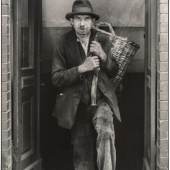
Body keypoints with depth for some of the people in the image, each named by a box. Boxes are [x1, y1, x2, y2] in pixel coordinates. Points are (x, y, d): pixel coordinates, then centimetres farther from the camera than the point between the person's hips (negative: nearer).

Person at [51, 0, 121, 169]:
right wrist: (81, 68, -20)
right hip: (77, 104, 0)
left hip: (101, 100, 0)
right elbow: (56, 79, -7)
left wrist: (104, 56, -11)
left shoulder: (102, 41, 2)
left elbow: (115, 72, 9)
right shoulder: (64, 43, -4)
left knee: (105, 132, -28)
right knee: (82, 155, 8)